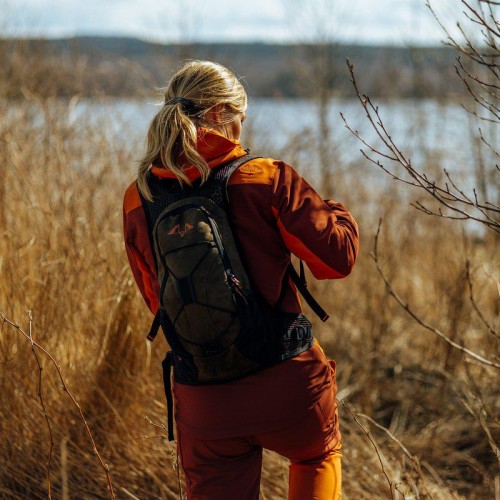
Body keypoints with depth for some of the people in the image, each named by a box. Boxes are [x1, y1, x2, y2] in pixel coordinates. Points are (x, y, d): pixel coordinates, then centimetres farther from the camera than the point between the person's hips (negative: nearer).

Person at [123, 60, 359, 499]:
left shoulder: (138, 200, 1)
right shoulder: (268, 179, -11)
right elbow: (336, 258, -8)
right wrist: (339, 216, 13)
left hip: (202, 403, 2)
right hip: (285, 385, -2)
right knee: (319, 455, 32)